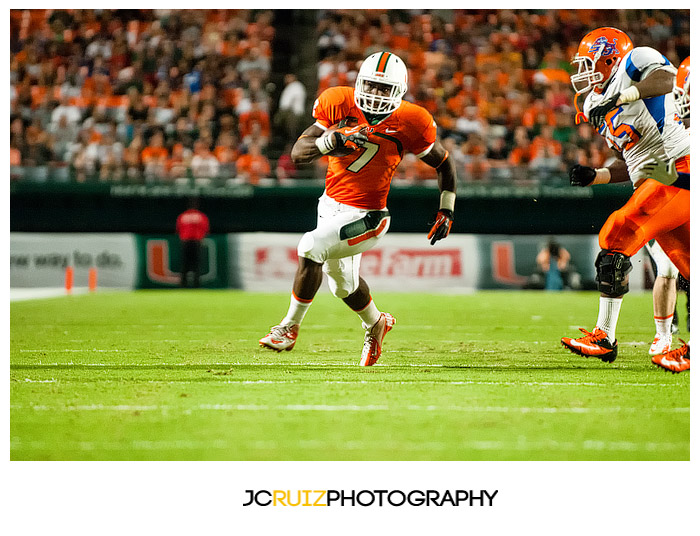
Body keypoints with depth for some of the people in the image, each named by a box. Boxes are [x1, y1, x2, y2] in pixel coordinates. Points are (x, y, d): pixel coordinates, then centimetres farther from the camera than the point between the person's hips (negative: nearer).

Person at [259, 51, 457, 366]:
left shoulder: (409, 123, -15)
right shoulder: (341, 105, -9)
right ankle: (376, 323, 54)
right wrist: (331, 141, -29)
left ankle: (290, 327, -9)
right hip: (330, 205, 5)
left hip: (365, 216, -5)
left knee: (311, 248, -25)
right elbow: (298, 152, -11)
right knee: (343, 284, 22)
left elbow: (444, 164, 2)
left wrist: (447, 210, 3)